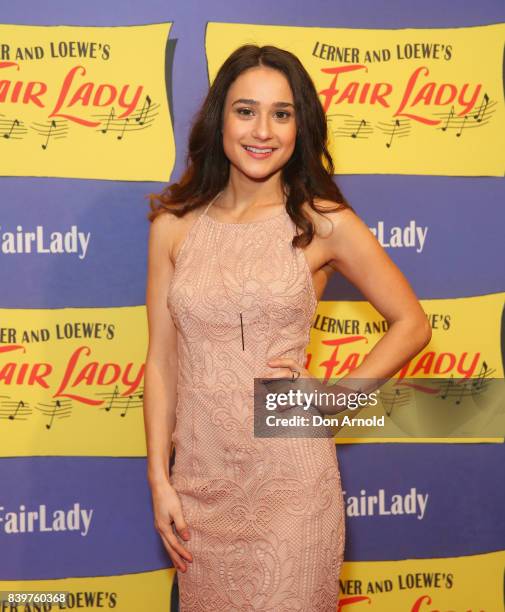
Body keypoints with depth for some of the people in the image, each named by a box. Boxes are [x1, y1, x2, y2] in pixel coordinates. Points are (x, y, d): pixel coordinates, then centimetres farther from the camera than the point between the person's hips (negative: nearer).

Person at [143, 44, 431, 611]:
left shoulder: (323, 223, -5)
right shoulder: (174, 225, 0)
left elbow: (412, 325, 2)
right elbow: (161, 361, 3)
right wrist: (159, 481, 1)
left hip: (290, 475, -2)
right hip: (201, 473, 2)